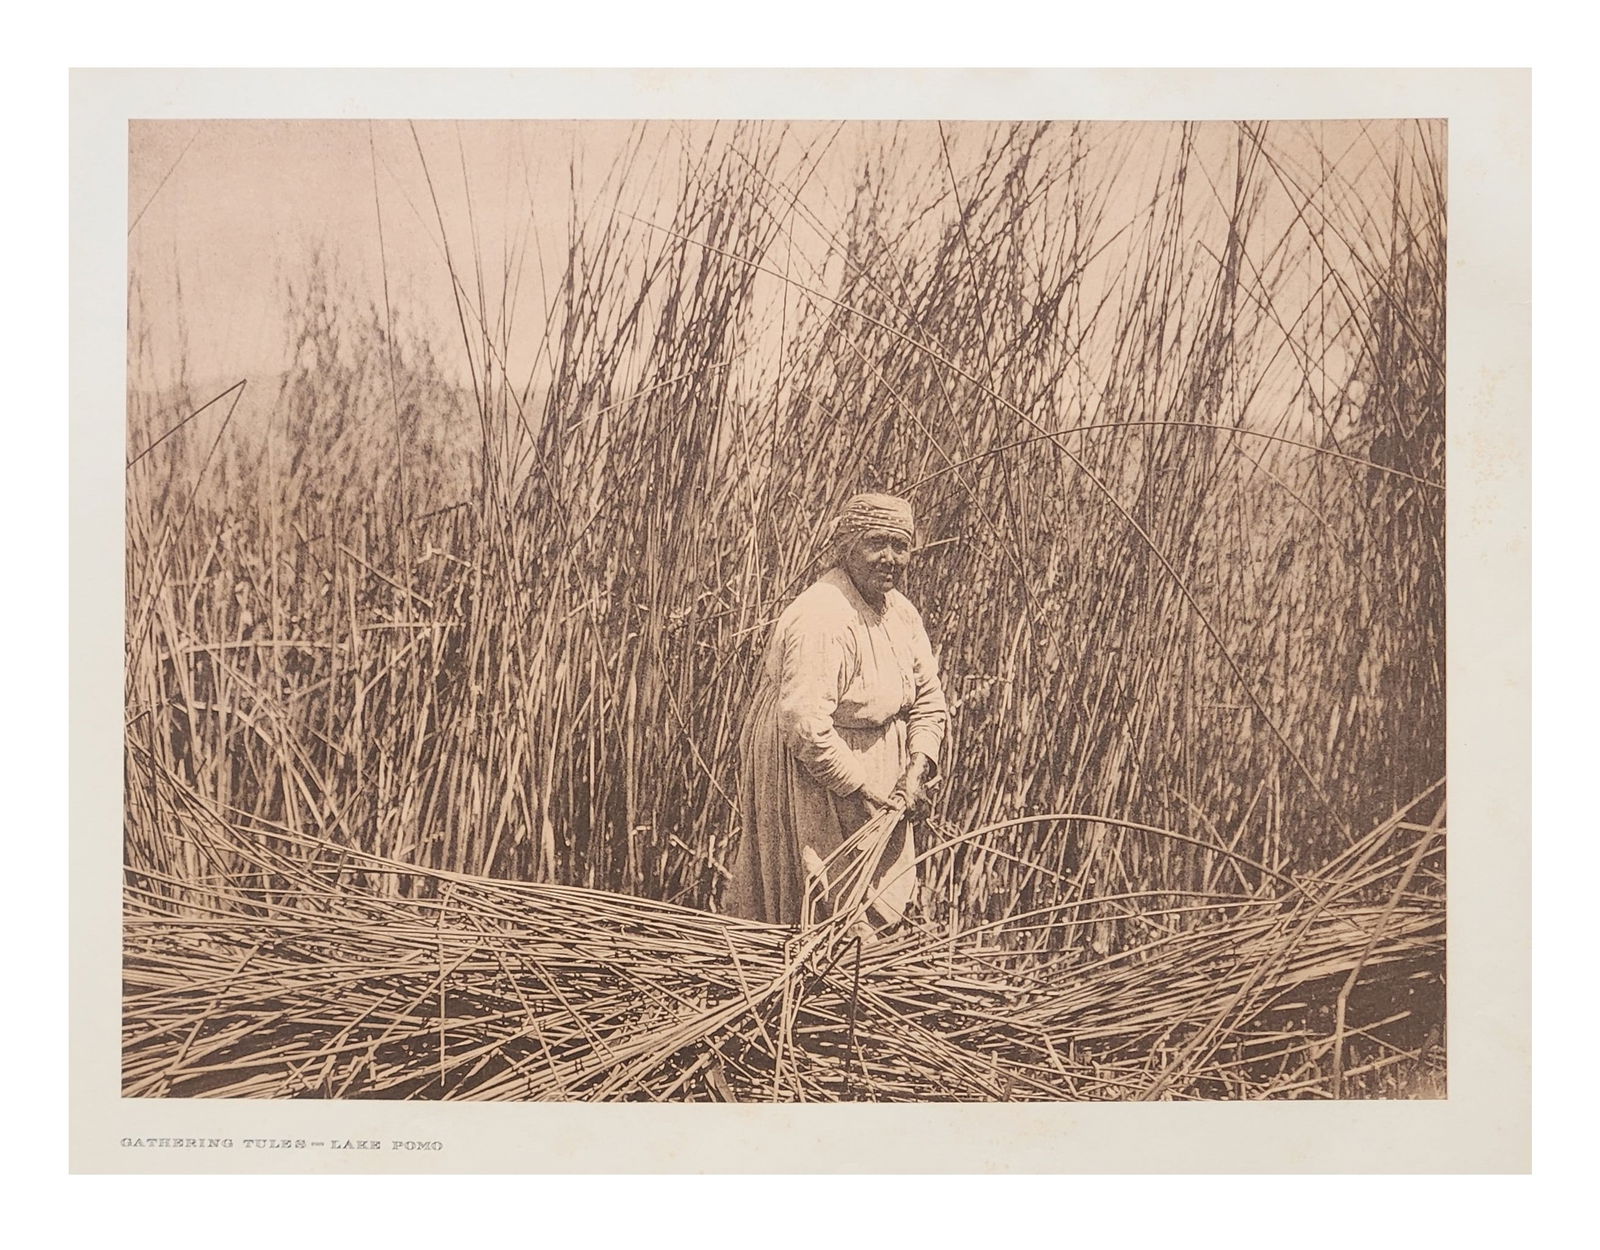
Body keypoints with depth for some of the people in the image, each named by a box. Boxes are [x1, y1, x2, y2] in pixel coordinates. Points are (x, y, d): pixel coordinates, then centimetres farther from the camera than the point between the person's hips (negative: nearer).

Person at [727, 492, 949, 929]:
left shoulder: (900, 612, 3)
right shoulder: (821, 620, -26)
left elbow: (928, 699, 9)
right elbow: (804, 725, -32)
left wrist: (918, 769, -7)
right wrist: (864, 791, -24)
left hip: (875, 783, 9)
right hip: (811, 786, -9)